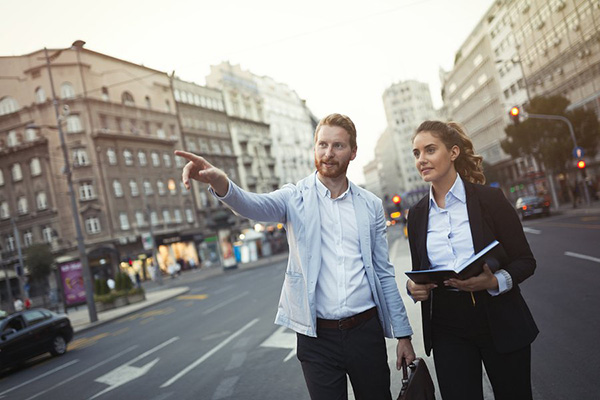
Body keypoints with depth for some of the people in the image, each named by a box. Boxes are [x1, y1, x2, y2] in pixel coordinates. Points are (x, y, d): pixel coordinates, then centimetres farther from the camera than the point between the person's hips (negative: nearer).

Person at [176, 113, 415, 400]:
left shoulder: (371, 206, 4)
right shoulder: (296, 198, -3)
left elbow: (383, 272, 7)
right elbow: (255, 206, -24)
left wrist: (403, 333, 6)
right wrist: (221, 183, -46)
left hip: (366, 331, 2)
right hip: (317, 336, -2)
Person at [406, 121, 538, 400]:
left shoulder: (489, 198, -7)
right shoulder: (417, 213, 3)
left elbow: (525, 260, -5)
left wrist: (495, 281, -24)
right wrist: (413, 287, -10)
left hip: (499, 322, -2)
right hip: (447, 330, 2)